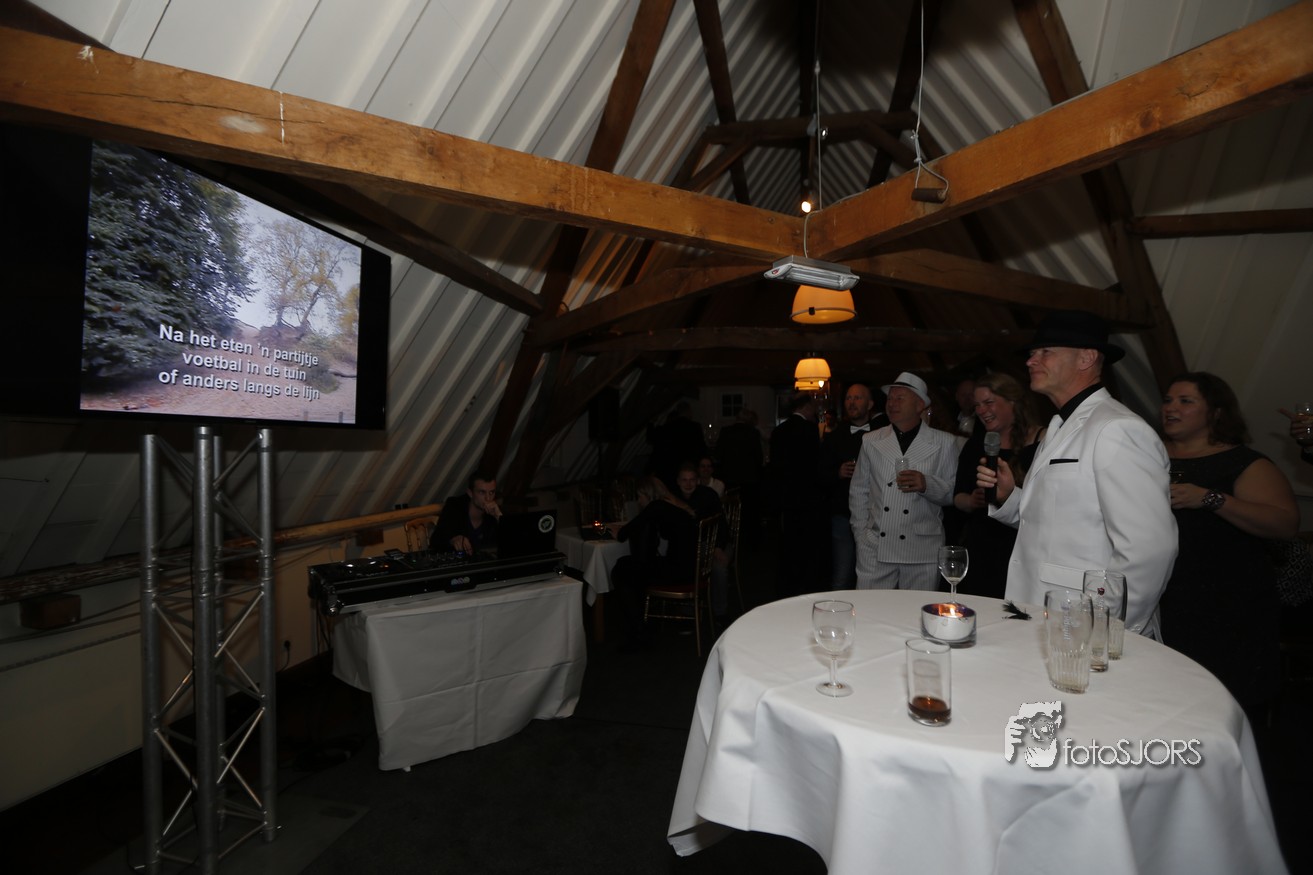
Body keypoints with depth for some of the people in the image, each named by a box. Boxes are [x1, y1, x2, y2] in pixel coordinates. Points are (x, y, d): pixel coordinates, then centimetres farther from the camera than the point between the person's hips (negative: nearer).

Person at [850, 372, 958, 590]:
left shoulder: (945, 443, 5)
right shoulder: (871, 441, 9)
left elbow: (955, 493, 2)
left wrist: (927, 484, -16)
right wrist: (861, 536, 8)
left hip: (923, 551, -1)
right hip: (875, 548, 1)